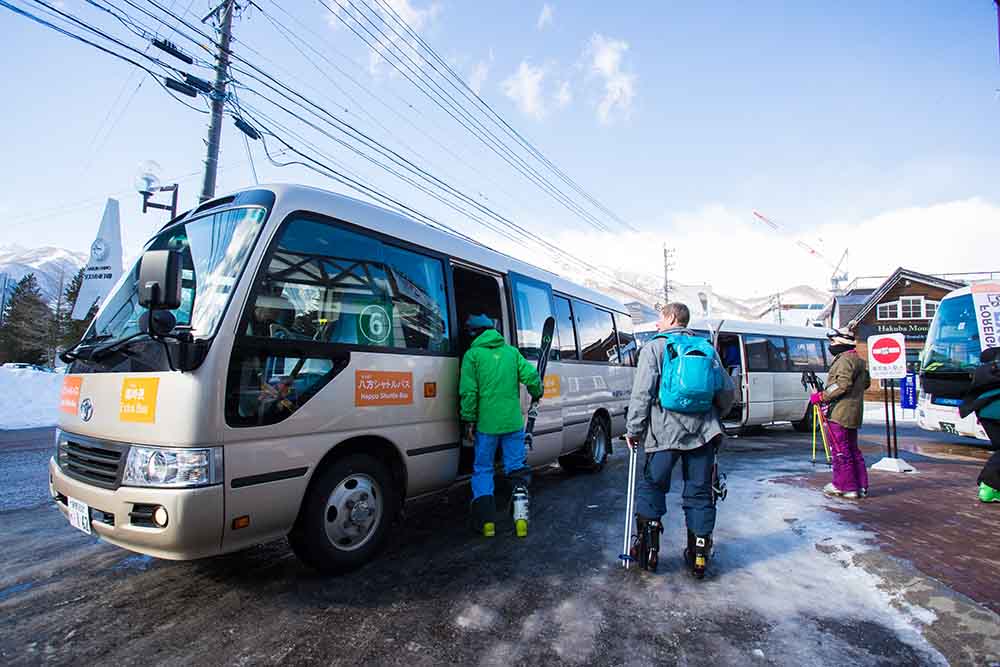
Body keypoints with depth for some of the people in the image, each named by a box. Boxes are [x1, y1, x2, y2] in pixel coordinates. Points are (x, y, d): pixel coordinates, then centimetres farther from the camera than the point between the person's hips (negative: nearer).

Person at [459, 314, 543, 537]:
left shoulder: (473, 354, -4)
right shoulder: (511, 351, 7)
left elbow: (468, 392, -10)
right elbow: (531, 376, 0)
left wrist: (469, 420, -4)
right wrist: (536, 394, 20)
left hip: (486, 424, -3)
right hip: (513, 422, 3)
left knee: (483, 470, 12)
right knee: (516, 468, 13)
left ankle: (486, 520, 10)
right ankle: (521, 517, 9)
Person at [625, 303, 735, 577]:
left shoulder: (654, 348, 0)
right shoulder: (707, 348, 14)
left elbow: (642, 393, -7)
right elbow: (728, 391, 14)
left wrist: (633, 429, -1)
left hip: (665, 431, -4)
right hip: (703, 432, 4)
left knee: (651, 486, 9)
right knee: (700, 492, 12)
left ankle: (648, 548, 11)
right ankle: (699, 555, 18)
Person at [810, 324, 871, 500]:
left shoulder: (845, 359, -15)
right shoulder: (859, 360, 18)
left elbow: (842, 385, -24)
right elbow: (866, 383, 27)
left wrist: (820, 396, -19)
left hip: (840, 413, -11)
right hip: (853, 414, 11)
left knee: (840, 451, -3)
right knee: (852, 450, 16)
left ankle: (846, 487, 2)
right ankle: (861, 486, 22)